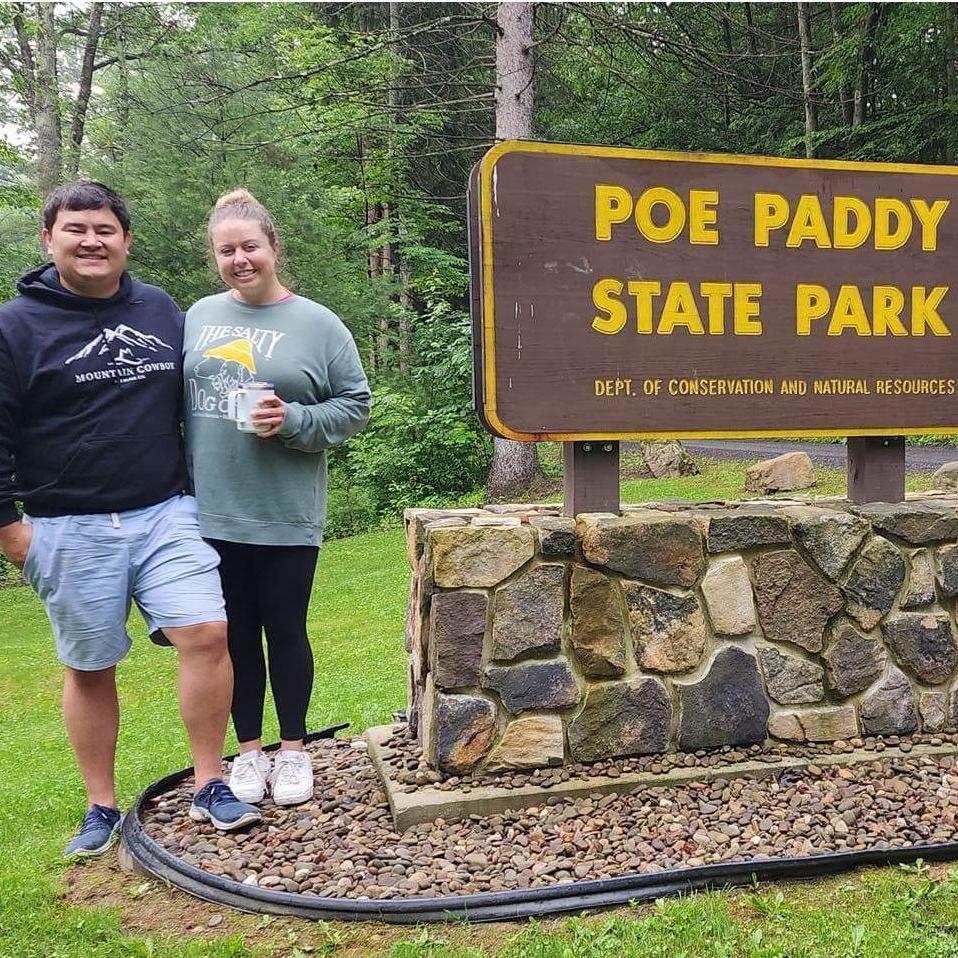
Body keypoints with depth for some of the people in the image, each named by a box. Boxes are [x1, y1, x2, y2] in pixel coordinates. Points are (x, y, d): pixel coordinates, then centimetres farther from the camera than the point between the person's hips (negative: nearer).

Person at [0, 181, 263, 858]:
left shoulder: (162, 312, 10)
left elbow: (195, 405, 20)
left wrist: (196, 492, 18)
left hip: (165, 515, 3)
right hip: (69, 531, -2)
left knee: (207, 633, -11)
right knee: (89, 667, 7)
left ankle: (210, 787, 6)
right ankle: (102, 808, 23)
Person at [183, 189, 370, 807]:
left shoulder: (317, 325, -2)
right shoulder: (199, 317, 8)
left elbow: (355, 405, -2)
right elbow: (175, 402, 13)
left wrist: (293, 420, -18)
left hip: (285, 518, -3)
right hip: (213, 513, 3)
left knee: (286, 632, 8)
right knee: (236, 636, 11)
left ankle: (294, 752, 25)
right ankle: (250, 751, 27)